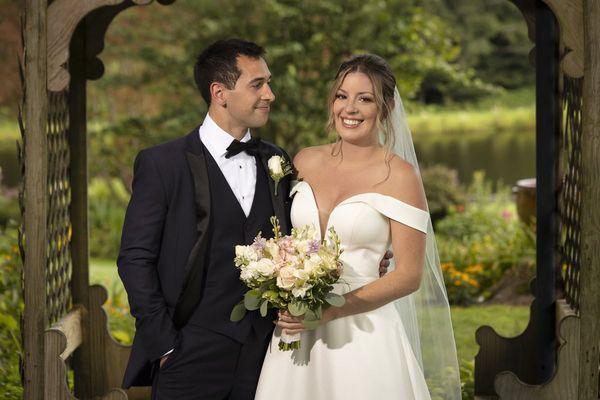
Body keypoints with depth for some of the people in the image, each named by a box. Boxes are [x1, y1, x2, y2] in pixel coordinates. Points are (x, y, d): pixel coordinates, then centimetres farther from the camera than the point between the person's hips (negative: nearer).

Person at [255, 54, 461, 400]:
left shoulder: (399, 176, -7)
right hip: (296, 334, 4)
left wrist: (330, 311, -18)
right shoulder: (305, 162, 6)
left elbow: (409, 275, -10)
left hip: (364, 335, -4)